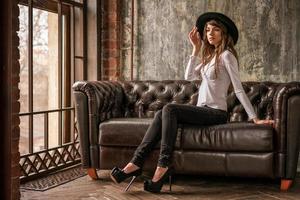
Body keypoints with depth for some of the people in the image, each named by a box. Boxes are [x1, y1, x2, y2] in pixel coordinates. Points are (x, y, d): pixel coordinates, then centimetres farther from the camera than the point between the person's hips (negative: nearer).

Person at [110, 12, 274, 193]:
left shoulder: (226, 55, -6)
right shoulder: (210, 55, 20)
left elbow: (239, 89, -11)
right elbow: (189, 76, 13)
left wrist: (254, 118, -16)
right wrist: (196, 48, 10)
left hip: (216, 112, -8)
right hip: (203, 110, 8)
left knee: (169, 109, -27)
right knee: (161, 115, -15)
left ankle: (163, 166, -29)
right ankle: (136, 162, -23)